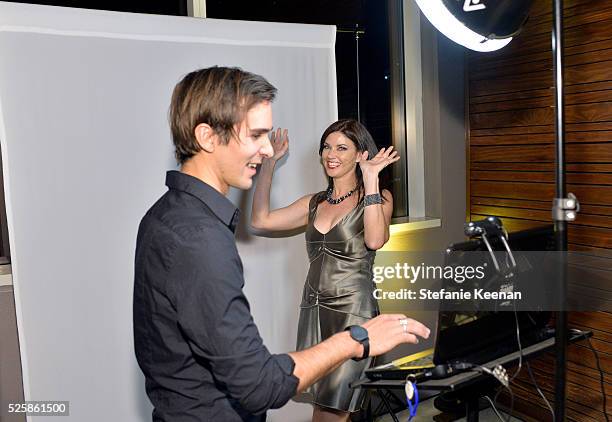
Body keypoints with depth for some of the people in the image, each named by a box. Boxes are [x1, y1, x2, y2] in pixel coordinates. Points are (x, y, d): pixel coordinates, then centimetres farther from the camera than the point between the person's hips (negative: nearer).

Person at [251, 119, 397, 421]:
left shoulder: (377, 198, -1)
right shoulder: (315, 203, 13)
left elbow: (375, 240, -21)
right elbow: (261, 220, 4)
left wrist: (371, 178, -19)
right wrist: (269, 163, 3)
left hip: (353, 311, -5)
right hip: (313, 309, 5)